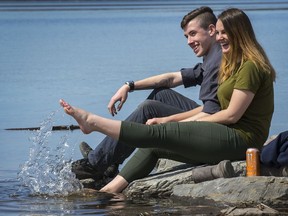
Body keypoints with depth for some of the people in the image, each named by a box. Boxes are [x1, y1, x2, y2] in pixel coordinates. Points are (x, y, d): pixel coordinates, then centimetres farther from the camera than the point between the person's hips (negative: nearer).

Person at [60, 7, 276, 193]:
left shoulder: (251, 66, -11)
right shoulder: (233, 65, 22)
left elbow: (232, 115, -14)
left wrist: (191, 123, -2)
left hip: (240, 139, -10)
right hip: (230, 139, 10)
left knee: (159, 133, -13)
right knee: (154, 146, 3)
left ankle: (92, 121, -10)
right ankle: (111, 189, -8)